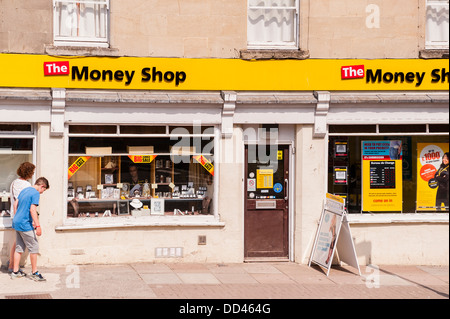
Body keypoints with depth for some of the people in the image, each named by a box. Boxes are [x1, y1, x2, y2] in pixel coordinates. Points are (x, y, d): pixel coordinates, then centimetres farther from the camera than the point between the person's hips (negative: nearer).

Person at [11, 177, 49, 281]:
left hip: (16, 223, 9)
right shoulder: (35, 193, -13)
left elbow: (15, 204, 21)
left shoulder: (24, 190, 14)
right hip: (25, 225, -9)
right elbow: (32, 210, -21)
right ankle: (34, 272, 5)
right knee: (34, 248, 0)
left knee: (19, 248, 14)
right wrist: (38, 225, -21)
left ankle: (15, 272, 17)